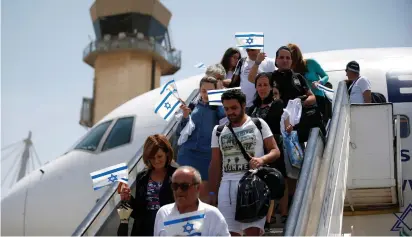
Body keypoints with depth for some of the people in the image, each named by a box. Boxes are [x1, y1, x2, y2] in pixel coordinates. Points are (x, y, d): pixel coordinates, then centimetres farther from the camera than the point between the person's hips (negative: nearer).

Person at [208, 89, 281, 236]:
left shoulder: (258, 124, 7)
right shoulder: (218, 131, 14)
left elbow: (275, 151, 5)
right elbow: (215, 164, 15)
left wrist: (262, 159, -17)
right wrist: (212, 193, 9)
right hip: (227, 186, 3)